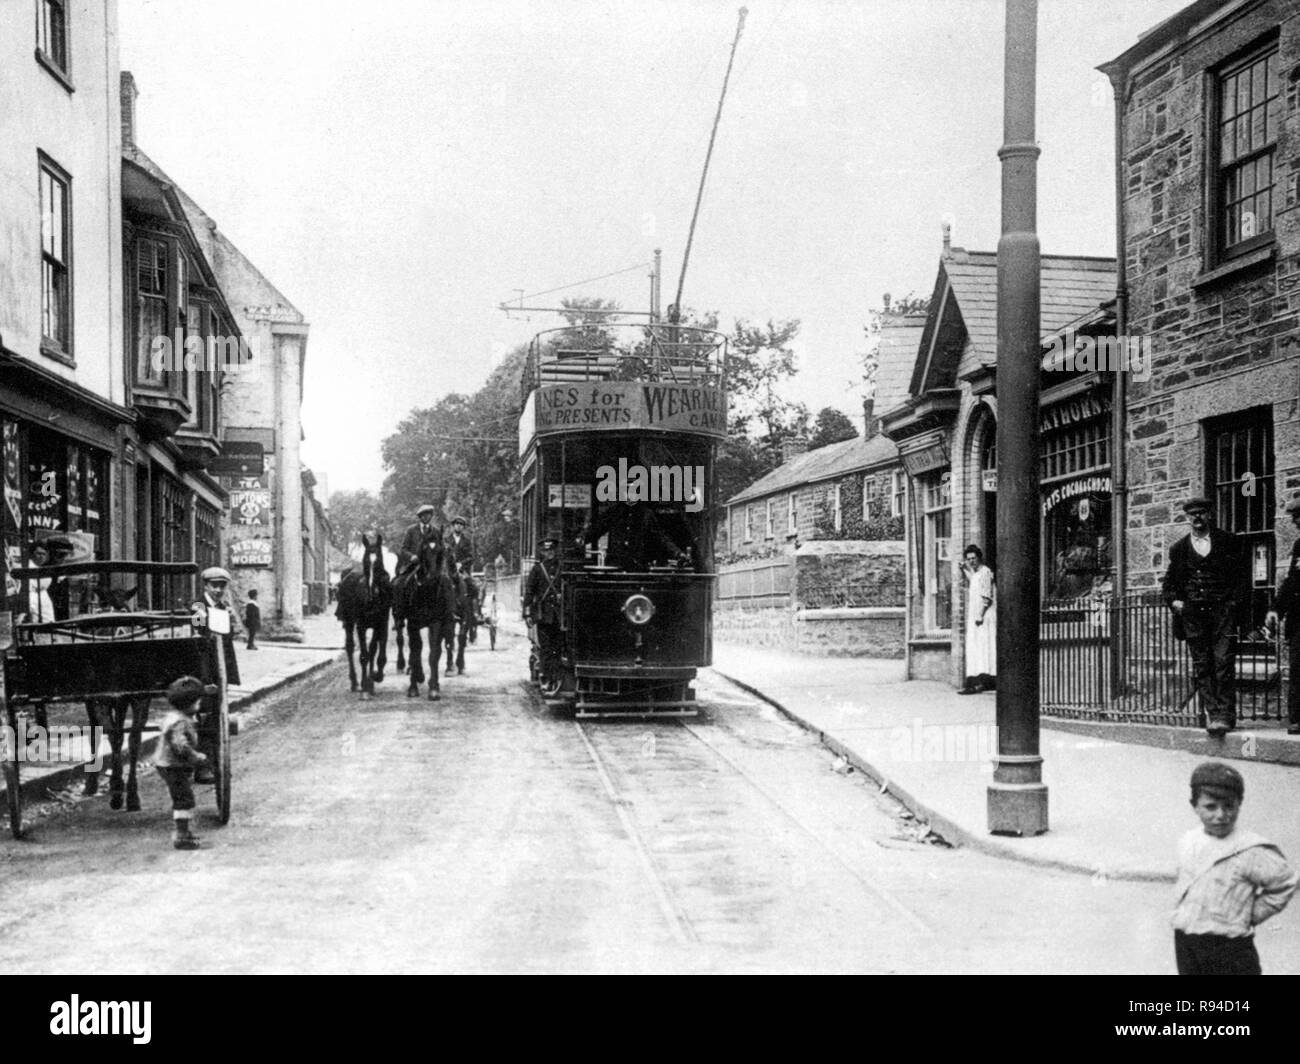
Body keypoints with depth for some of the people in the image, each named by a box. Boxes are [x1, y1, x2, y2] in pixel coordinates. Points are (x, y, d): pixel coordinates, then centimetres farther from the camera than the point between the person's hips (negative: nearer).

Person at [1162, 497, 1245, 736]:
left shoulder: (1227, 541, 7)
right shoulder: (1179, 549, 14)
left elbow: (1241, 574, 6)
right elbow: (1169, 582, 20)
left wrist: (1235, 601, -7)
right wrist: (1173, 600, 2)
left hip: (1222, 610, -3)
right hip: (1192, 613, 3)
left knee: (1223, 661, -11)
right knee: (1202, 667, 2)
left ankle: (1225, 714, -11)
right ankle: (1211, 714, 5)